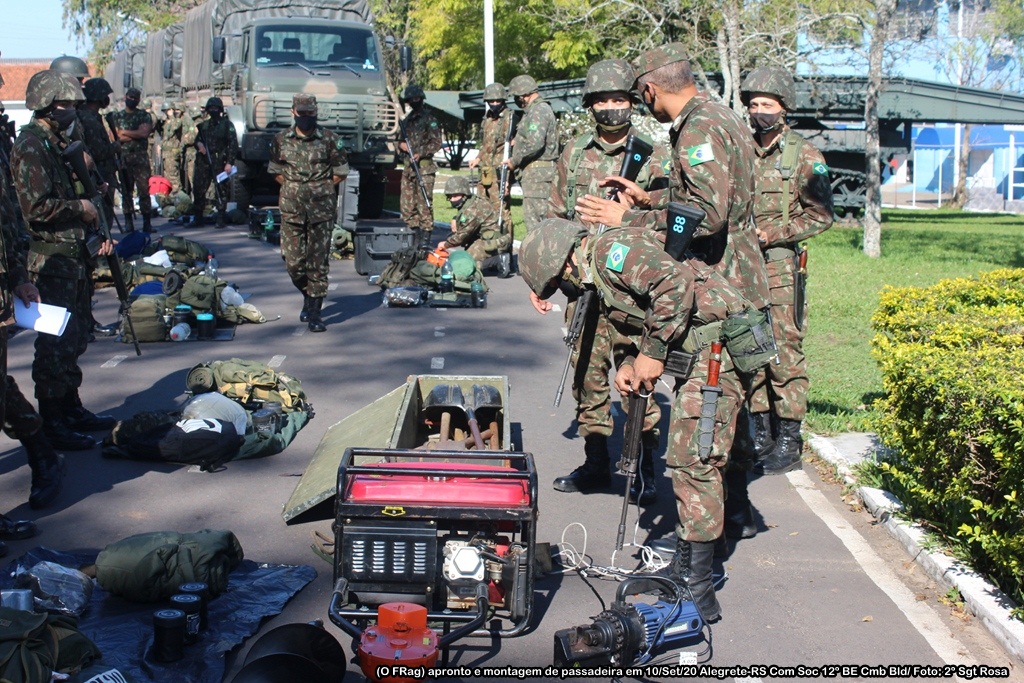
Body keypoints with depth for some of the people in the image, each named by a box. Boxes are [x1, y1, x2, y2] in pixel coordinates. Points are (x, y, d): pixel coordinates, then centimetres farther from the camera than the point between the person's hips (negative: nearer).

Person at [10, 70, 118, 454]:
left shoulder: (58, 144, 16)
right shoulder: (30, 147, -15)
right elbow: (37, 206, -24)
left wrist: (97, 233, 11)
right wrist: (81, 207, -12)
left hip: (74, 257, 10)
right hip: (51, 260, -10)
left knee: (74, 339, 16)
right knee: (55, 344, -4)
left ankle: (72, 411, 27)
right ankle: (52, 425, 4)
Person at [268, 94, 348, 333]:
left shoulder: (329, 140, 0)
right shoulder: (281, 140, 6)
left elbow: (341, 172, 7)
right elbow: (275, 170, 17)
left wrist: (321, 188, 3)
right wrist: (292, 188, 8)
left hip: (322, 208, -2)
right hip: (291, 209, 2)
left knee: (318, 261, -2)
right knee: (293, 260, 2)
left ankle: (314, 313, 3)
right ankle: (308, 295, 30)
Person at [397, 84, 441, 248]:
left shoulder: (429, 119, -2)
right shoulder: (407, 119, 18)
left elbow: (436, 143, -8)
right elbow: (400, 140, 26)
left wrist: (420, 153, -18)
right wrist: (401, 144, 3)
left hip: (424, 167, -7)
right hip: (408, 167, 7)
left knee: (424, 205, -9)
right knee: (407, 207, 6)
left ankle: (425, 241, -7)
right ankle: (416, 237, 14)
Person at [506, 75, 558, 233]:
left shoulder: (537, 111, -14)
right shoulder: (543, 109, 19)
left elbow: (535, 144, -24)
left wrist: (514, 160, -13)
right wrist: (517, 142, 15)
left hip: (537, 173, -11)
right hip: (538, 172, 11)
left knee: (534, 218, -10)